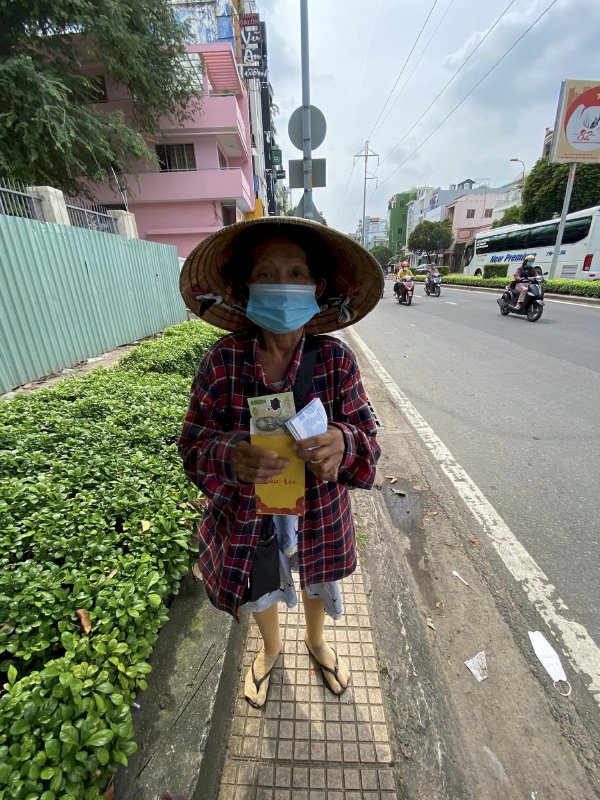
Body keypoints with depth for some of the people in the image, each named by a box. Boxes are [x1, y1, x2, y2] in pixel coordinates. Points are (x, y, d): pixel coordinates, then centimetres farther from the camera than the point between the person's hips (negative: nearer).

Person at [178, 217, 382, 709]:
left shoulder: (336, 358, -19)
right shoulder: (223, 361, -20)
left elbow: (366, 436, -15)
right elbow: (194, 443, -15)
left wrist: (343, 443, -39)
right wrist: (229, 456, -38)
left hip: (319, 513, 1)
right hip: (247, 514, 0)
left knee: (317, 584, 30)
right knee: (260, 590, 29)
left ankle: (316, 641, 69)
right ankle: (271, 649, 68)